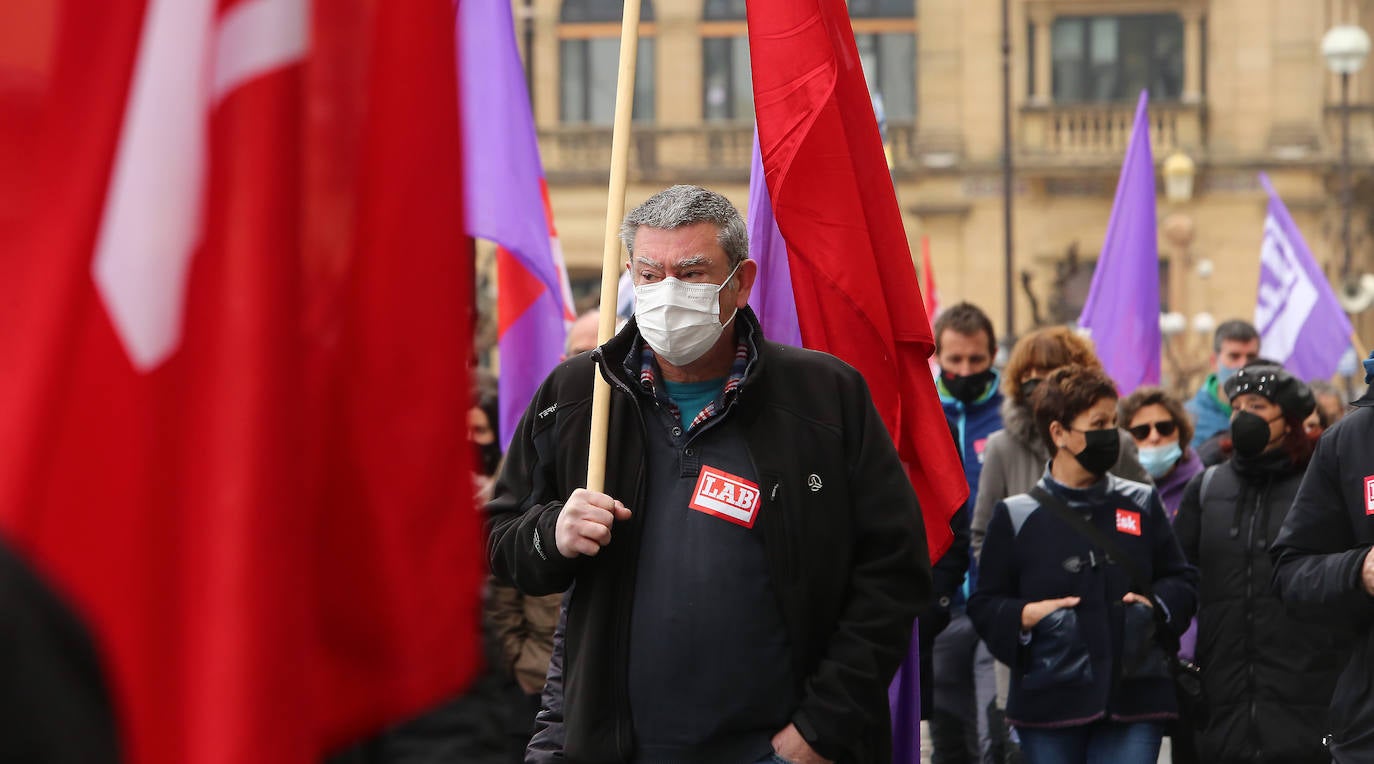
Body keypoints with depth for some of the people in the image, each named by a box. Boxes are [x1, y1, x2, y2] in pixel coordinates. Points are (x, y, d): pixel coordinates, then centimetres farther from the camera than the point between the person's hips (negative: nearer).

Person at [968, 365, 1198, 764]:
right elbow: (984, 604, 5)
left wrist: (1157, 602, -4)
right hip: (1049, 704, -1)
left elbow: (1182, 579, 17)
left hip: (1133, 700, 1)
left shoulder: (1142, 504, 12)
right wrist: (1023, 615, -14)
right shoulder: (1016, 516, 4)